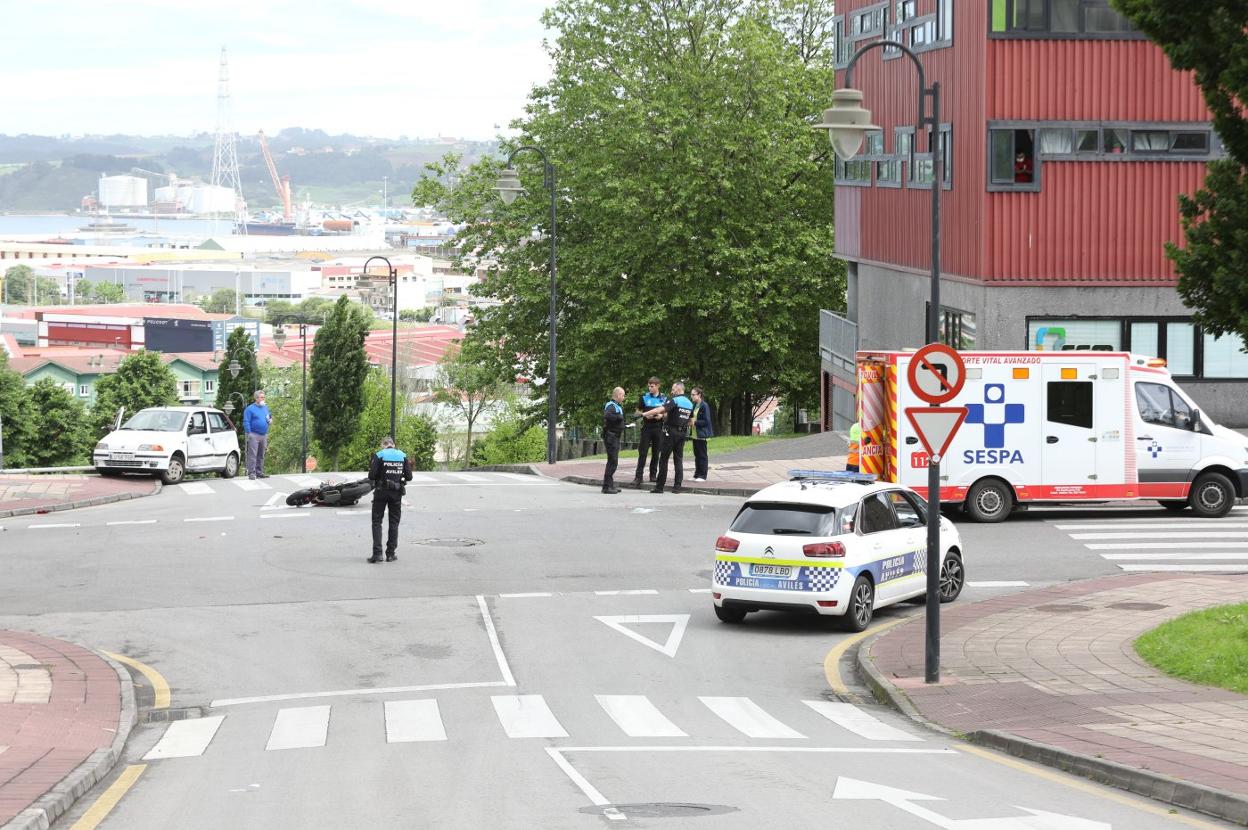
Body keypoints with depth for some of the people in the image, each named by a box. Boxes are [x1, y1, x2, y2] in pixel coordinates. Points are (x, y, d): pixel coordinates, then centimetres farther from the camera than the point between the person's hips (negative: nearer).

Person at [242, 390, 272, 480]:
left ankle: (259, 472, 17)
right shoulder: (250, 409, -4)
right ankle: (251, 473, -13)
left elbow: (269, 418, 28)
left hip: (264, 435, 7)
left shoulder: (265, 408, 16)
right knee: (252, 455, -11)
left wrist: (270, 420, 3)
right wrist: (249, 433, -17)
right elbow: (246, 422, -9)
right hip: (254, 435, -7)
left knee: (261, 455, 11)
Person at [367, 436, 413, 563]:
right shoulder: (403, 456, 4)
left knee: (377, 522, 3)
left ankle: (377, 553, -7)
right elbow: (409, 477, 3)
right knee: (394, 522, 12)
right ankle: (391, 553, 12)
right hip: (397, 493, 3)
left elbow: (371, 476, -11)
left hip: (381, 492, -3)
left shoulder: (379, 455, -6)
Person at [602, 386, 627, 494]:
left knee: (612, 461, 16)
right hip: (611, 436, -11)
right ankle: (606, 486, -11)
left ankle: (610, 485, 24)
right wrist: (619, 417, -26)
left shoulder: (617, 406, 18)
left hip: (615, 437, 11)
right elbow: (607, 416, -35)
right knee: (612, 462, -12)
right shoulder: (611, 405, -15)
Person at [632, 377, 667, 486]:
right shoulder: (645, 397, 4)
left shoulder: (664, 398, 5)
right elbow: (638, 411, 9)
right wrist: (644, 415, -11)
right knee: (642, 453, -6)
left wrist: (661, 415, -9)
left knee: (656, 453, 5)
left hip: (658, 428, 1)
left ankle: (653, 475, 15)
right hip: (646, 427, -1)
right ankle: (638, 476, -6)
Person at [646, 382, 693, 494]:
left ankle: (660, 486, -2)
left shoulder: (674, 400, -11)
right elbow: (691, 421, 18)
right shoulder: (690, 403, 11)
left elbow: (660, 409, -24)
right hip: (683, 434, 6)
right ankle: (677, 486, 3)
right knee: (679, 460, 8)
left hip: (671, 433, -6)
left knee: (663, 459, -1)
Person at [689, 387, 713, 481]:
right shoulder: (694, 405, 11)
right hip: (695, 434, 8)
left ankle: (702, 475, 3)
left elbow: (706, 421, -17)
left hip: (701, 434, -8)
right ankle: (697, 474, 18)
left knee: (702, 455, -2)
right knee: (697, 455, 12)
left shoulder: (704, 406, -14)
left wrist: (695, 422, -17)